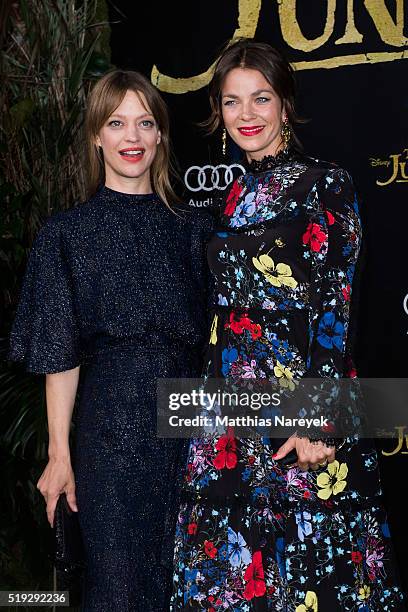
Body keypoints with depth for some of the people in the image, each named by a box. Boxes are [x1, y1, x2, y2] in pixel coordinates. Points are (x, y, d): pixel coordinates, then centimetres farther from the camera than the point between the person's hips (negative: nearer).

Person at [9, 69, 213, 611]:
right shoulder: (68, 233, 1)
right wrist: (59, 453, -6)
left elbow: (210, 337, 10)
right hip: (110, 419, -3)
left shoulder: (191, 229, 9)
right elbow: (60, 354, -2)